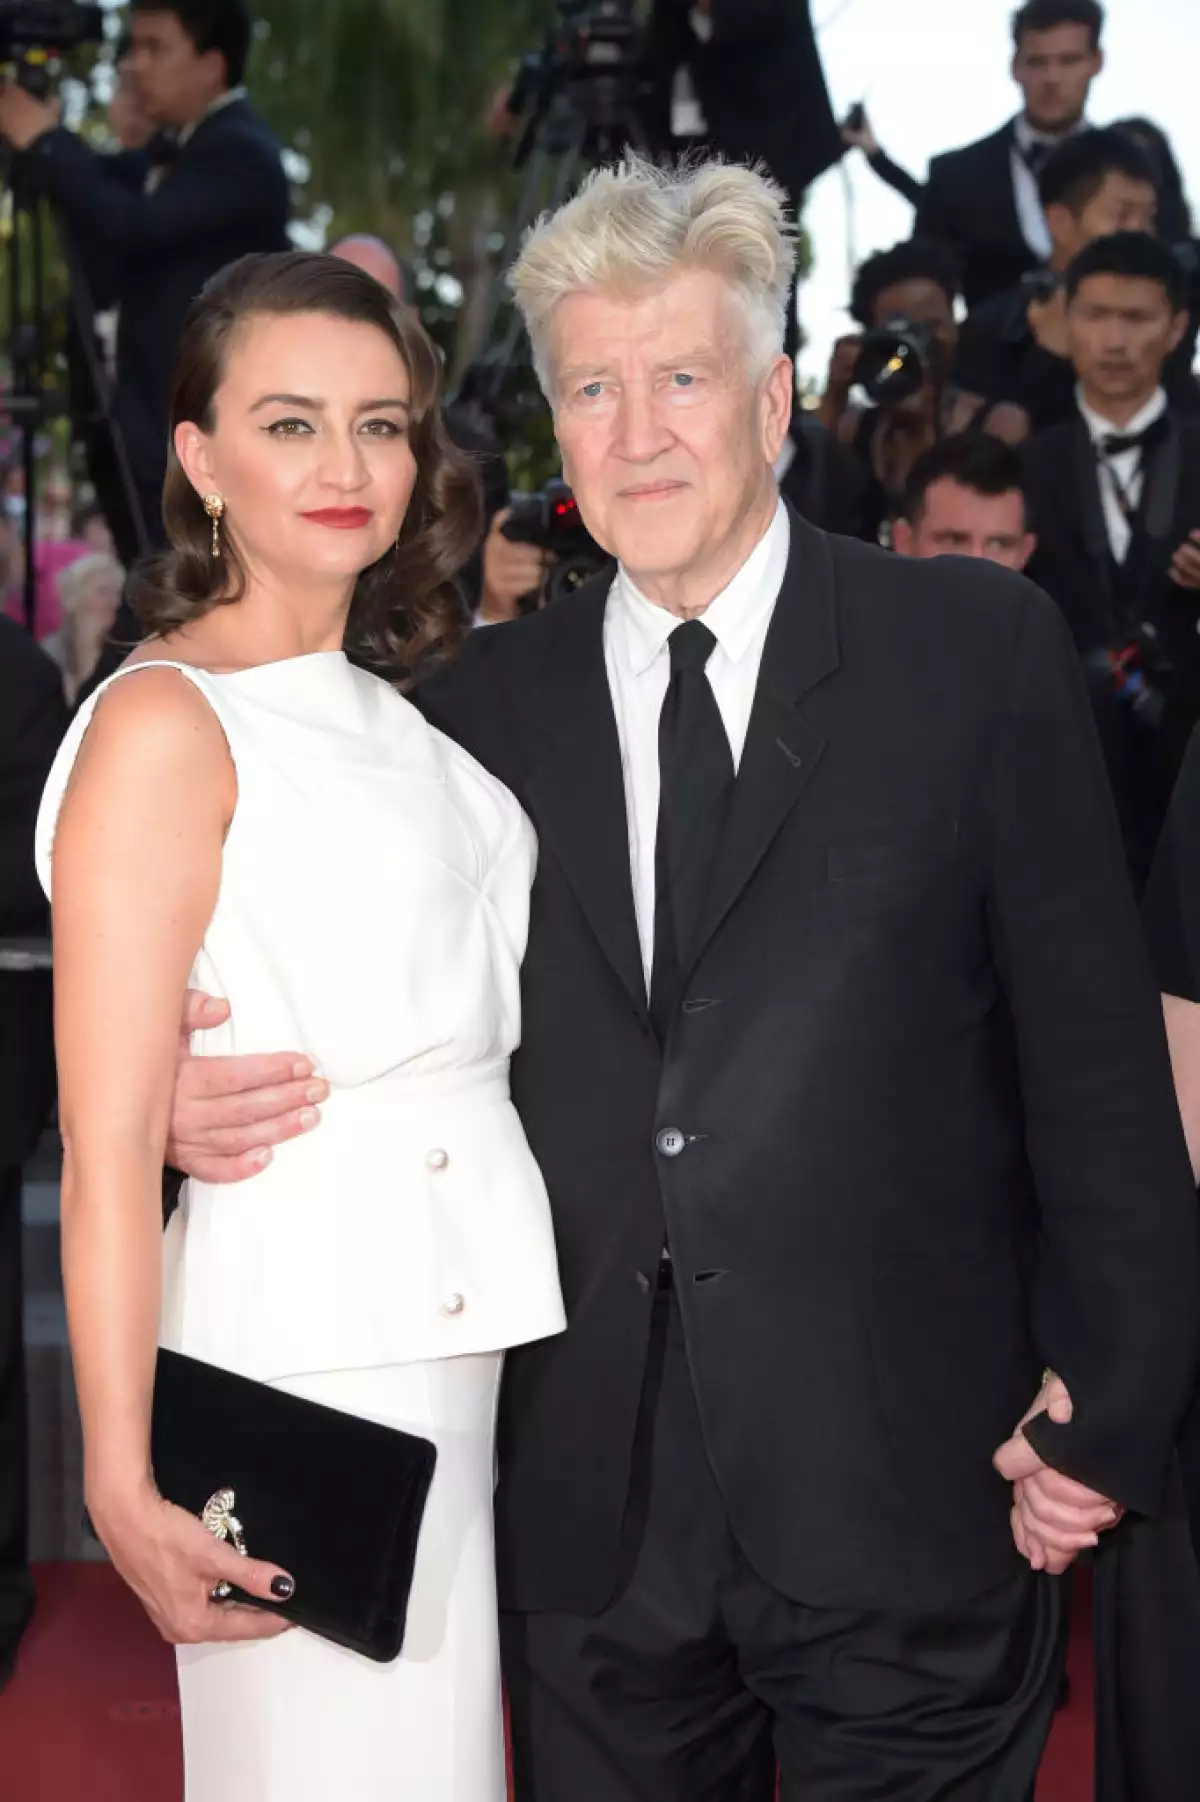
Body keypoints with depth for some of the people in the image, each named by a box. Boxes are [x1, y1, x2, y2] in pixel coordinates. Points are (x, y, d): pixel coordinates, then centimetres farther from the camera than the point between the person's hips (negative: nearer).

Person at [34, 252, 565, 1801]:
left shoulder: (393, 711, 15)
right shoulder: (165, 723, -10)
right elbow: (107, 1147, -15)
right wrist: (123, 1482, -19)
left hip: (465, 1339, 8)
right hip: (304, 1350, -7)